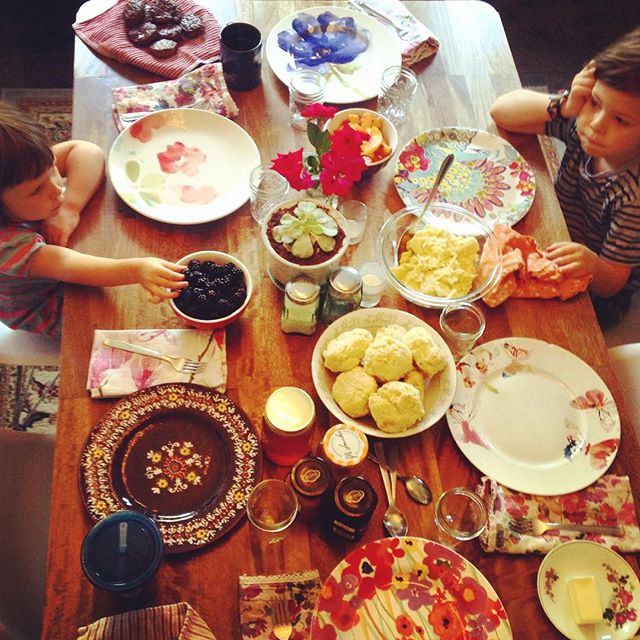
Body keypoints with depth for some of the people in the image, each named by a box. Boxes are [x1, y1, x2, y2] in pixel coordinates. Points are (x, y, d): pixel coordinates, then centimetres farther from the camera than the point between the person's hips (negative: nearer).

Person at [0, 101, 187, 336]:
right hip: (48, 313, -6)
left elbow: (87, 151, -20)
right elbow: (66, 266, -50)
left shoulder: (31, 171, -23)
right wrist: (137, 270, -66)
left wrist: (69, 208, -34)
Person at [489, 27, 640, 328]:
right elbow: (501, 109, -13)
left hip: (590, 299, -6)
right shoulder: (583, 122, -17)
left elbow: (611, 284, -23)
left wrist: (592, 265, -47)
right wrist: (564, 105, -29)